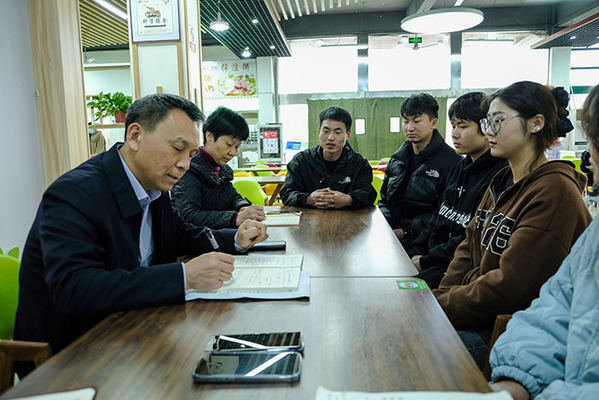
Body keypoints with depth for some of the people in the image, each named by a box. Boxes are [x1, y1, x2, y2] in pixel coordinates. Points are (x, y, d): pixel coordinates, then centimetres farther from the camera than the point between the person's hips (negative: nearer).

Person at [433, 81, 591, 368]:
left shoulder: (554, 189, -17)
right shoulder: (502, 182, 13)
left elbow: (510, 286, -22)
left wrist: (438, 306, -16)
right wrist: (439, 297, -4)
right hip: (475, 313, 8)